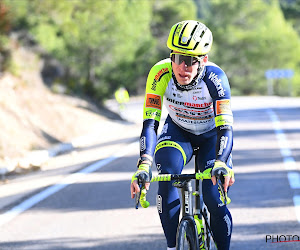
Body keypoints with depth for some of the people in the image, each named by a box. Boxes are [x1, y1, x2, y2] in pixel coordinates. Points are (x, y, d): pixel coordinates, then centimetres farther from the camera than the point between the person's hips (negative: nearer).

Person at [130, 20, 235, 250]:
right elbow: (150, 124, -29)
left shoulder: (214, 77, -33)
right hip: (177, 132, 1)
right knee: (166, 176, -27)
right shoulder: (160, 74, -29)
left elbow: (225, 128, -38)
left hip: (211, 135, -1)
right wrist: (144, 166, -43)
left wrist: (221, 164, -56)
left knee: (214, 199, -17)